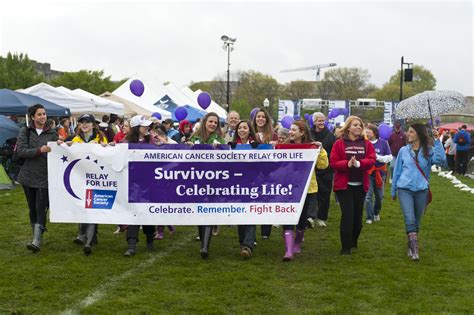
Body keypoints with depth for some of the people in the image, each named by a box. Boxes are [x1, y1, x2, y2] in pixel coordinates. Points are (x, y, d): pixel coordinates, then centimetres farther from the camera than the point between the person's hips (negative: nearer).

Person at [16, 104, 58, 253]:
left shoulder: (52, 134, 4)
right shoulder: (25, 132, 3)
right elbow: (20, 151, -11)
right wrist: (40, 150, -22)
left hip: (44, 177, -1)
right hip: (28, 176, 2)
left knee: (41, 208, -9)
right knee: (32, 208, 11)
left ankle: (37, 241, -12)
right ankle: (35, 234, 25)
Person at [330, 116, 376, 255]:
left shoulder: (367, 144, 8)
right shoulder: (339, 143, -1)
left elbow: (371, 160, -5)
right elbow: (333, 162, -8)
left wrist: (358, 163, -22)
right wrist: (347, 164, -25)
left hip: (360, 185, 4)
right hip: (344, 185, -4)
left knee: (358, 215, 9)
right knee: (347, 215, -10)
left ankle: (353, 242, 30)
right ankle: (346, 247, -3)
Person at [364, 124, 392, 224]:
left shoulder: (383, 143, -4)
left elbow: (390, 157, -3)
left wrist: (377, 157, -14)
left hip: (380, 172, 2)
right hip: (368, 172, -2)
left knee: (379, 196, 13)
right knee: (368, 196, -6)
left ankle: (376, 213, 36)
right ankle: (369, 217, 3)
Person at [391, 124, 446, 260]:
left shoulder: (429, 151, -1)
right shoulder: (404, 150, 3)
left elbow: (441, 159, -21)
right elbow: (397, 171, 11)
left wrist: (437, 141, -22)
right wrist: (393, 191, 15)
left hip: (421, 190, 1)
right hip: (405, 189, -1)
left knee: (416, 221, 10)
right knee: (410, 220, -16)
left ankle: (411, 248, 24)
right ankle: (414, 249, -13)